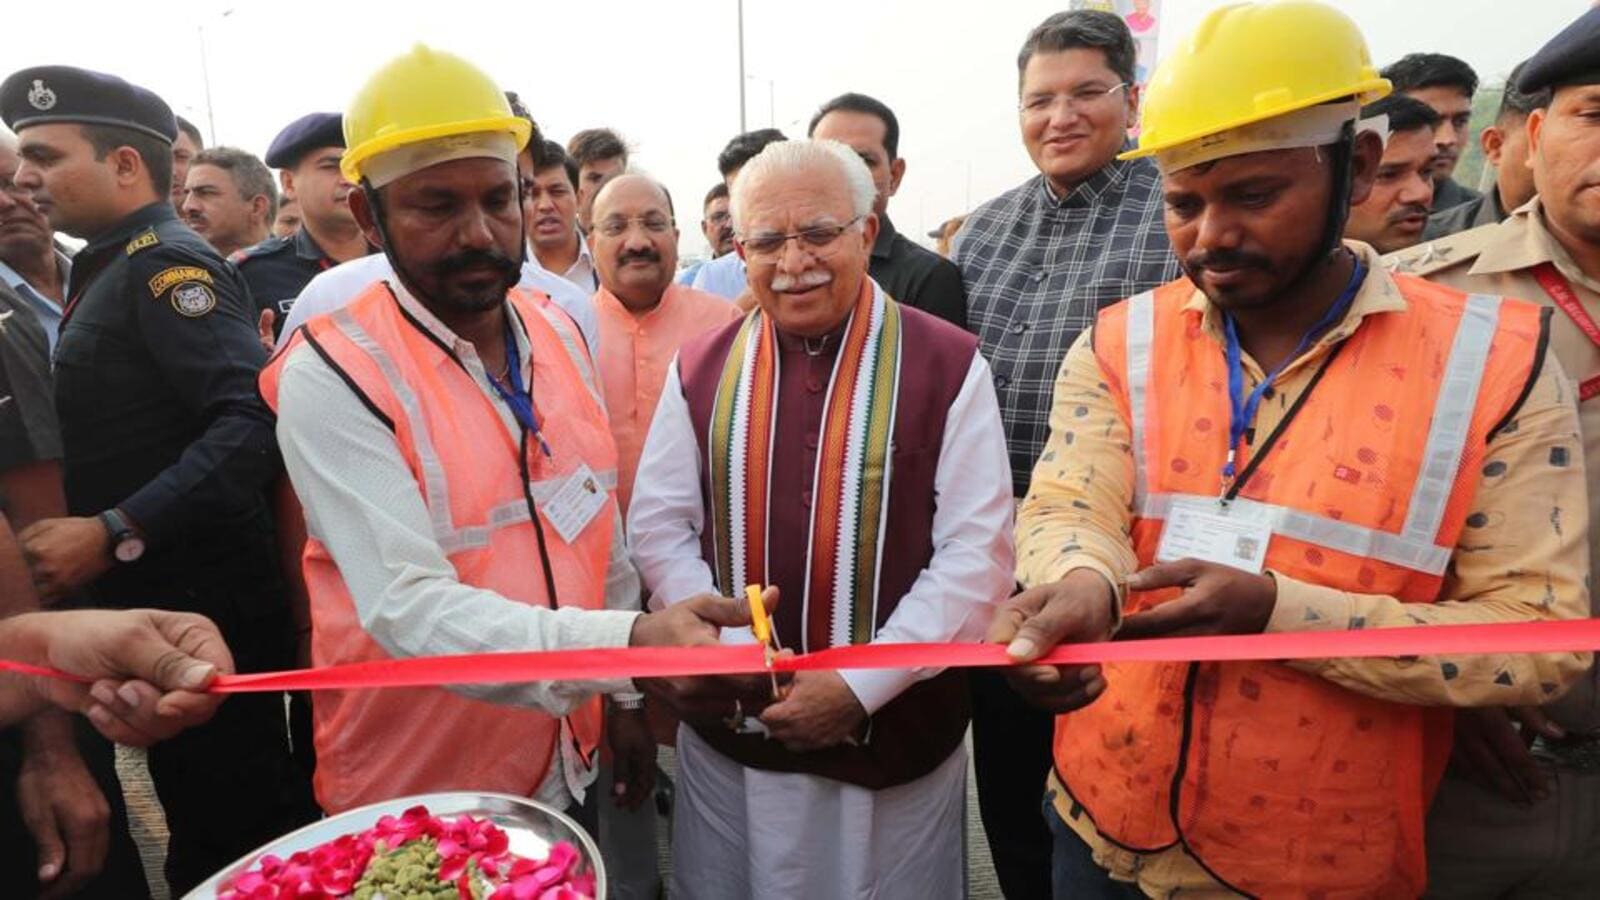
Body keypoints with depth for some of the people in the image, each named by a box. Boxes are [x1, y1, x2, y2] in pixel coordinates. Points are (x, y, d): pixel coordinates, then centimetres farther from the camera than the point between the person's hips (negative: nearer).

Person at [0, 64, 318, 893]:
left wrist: (111, 535, -27)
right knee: (205, 830, 21)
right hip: (154, 606, 9)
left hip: (203, 613, -9)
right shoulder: (112, 272, 15)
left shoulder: (167, 264, -14)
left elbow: (252, 423, -27)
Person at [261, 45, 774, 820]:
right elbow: (406, 606, -27)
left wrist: (630, 694, 8)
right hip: (416, 802, -5)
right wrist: (627, 644, -41)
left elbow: (600, 528, 4)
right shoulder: (331, 376, -19)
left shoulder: (559, 327, -2)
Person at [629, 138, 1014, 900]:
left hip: (897, 733, -2)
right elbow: (658, 526, 2)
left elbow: (977, 553, -10)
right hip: (730, 731, 3)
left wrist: (860, 686, -16)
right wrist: (740, 656, -11)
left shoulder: (949, 365, -7)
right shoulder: (700, 369, 2)